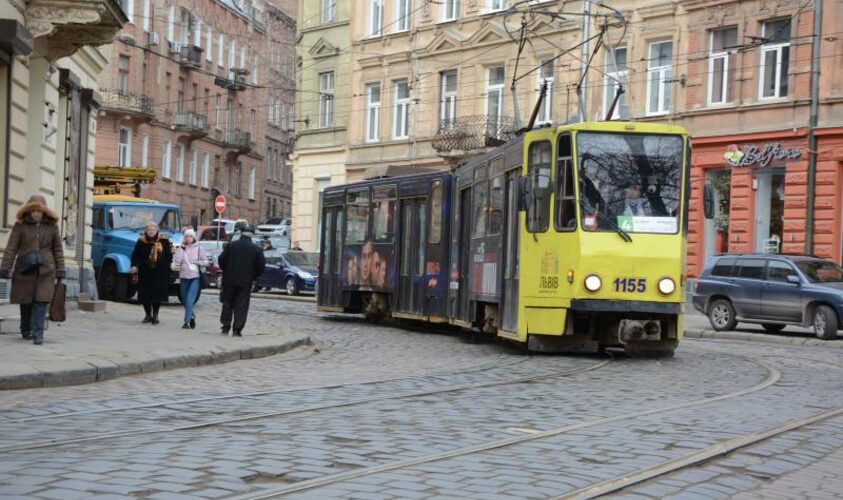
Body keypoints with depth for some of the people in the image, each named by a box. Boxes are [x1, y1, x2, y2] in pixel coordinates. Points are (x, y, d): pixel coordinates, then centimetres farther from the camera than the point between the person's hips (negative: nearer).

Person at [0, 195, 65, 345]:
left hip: (45, 271, 0)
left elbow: (58, 250, 8)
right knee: (25, 302, 8)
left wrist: (60, 272, 5)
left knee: (41, 302, -9)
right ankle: (26, 330, 27)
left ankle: (38, 335, -11)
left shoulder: (52, 226, 4)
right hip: (25, 270, 0)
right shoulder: (20, 225, 1)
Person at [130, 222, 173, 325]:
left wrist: (166, 267, -4)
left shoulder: (164, 241, 3)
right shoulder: (141, 242, 5)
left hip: (160, 274, -2)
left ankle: (155, 315, 3)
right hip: (145, 273, 2)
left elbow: (169, 255, 4)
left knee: (157, 294, -7)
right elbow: (135, 255, 4)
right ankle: (148, 315, 20)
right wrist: (134, 265, -11)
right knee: (145, 294, 4)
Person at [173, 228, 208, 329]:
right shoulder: (182, 248, 7)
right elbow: (177, 260, -8)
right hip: (183, 277, 3)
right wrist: (182, 247, -9)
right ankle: (191, 316, 37)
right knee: (185, 300, 13)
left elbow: (206, 262, 3)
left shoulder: (199, 248, 1)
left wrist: (198, 262, -14)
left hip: (195, 278, -3)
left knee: (190, 300, -16)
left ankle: (187, 321, -15)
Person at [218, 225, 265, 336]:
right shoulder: (256, 249, -2)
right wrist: (253, 276, 11)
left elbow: (221, 260, -1)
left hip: (230, 280, 1)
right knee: (241, 306, 3)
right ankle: (237, 330, -1)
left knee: (227, 304, 12)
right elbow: (261, 265, -3)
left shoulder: (231, 246, -2)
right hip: (246, 282, -1)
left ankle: (225, 328, 13)